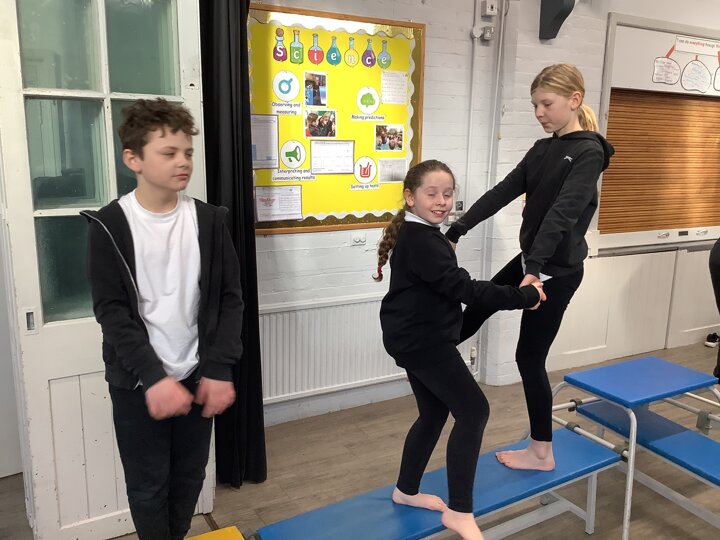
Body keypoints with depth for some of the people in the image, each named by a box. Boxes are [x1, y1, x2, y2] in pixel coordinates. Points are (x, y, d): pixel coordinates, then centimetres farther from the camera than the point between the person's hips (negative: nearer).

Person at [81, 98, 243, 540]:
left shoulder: (209, 220, 0)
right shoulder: (109, 226, -7)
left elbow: (230, 298, 0)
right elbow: (112, 311, -10)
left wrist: (219, 370, -8)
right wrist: (152, 377, -20)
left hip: (197, 376, 3)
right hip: (136, 382, -2)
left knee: (190, 477, 14)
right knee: (148, 484, 9)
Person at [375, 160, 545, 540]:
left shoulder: (418, 235, 13)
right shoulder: (420, 241, -21)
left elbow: (446, 287, 20)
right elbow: (462, 288, -27)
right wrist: (525, 296, -23)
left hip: (418, 339, 11)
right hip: (422, 342, -11)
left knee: (434, 414, 18)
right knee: (473, 410, -8)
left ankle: (406, 491, 33)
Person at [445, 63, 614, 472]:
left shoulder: (588, 153, -15)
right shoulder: (543, 149, 8)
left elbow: (563, 212, -27)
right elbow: (503, 192, 4)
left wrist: (536, 269, -37)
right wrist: (457, 231, -4)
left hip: (558, 269, -7)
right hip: (531, 258, 7)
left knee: (530, 357, 2)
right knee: (478, 307, 20)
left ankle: (542, 452, 19)